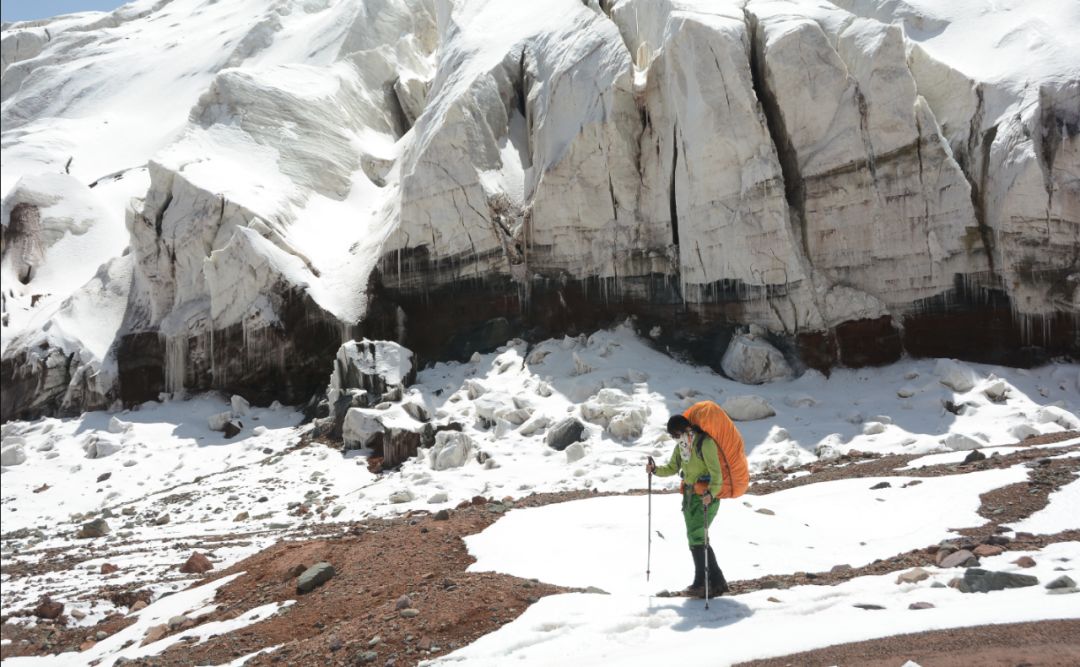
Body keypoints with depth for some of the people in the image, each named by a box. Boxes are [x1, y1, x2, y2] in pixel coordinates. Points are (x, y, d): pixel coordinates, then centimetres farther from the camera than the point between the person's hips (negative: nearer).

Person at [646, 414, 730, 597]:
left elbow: (716, 473, -21)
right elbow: (672, 469, 21)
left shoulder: (705, 443, -16)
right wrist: (655, 470, 2)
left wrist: (711, 493, -36)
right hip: (689, 494, 9)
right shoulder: (681, 446, 11)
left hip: (706, 496, -9)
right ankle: (716, 582, 13)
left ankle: (701, 584, -6)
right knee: (695, 539, 8)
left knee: (696, 537, -12)